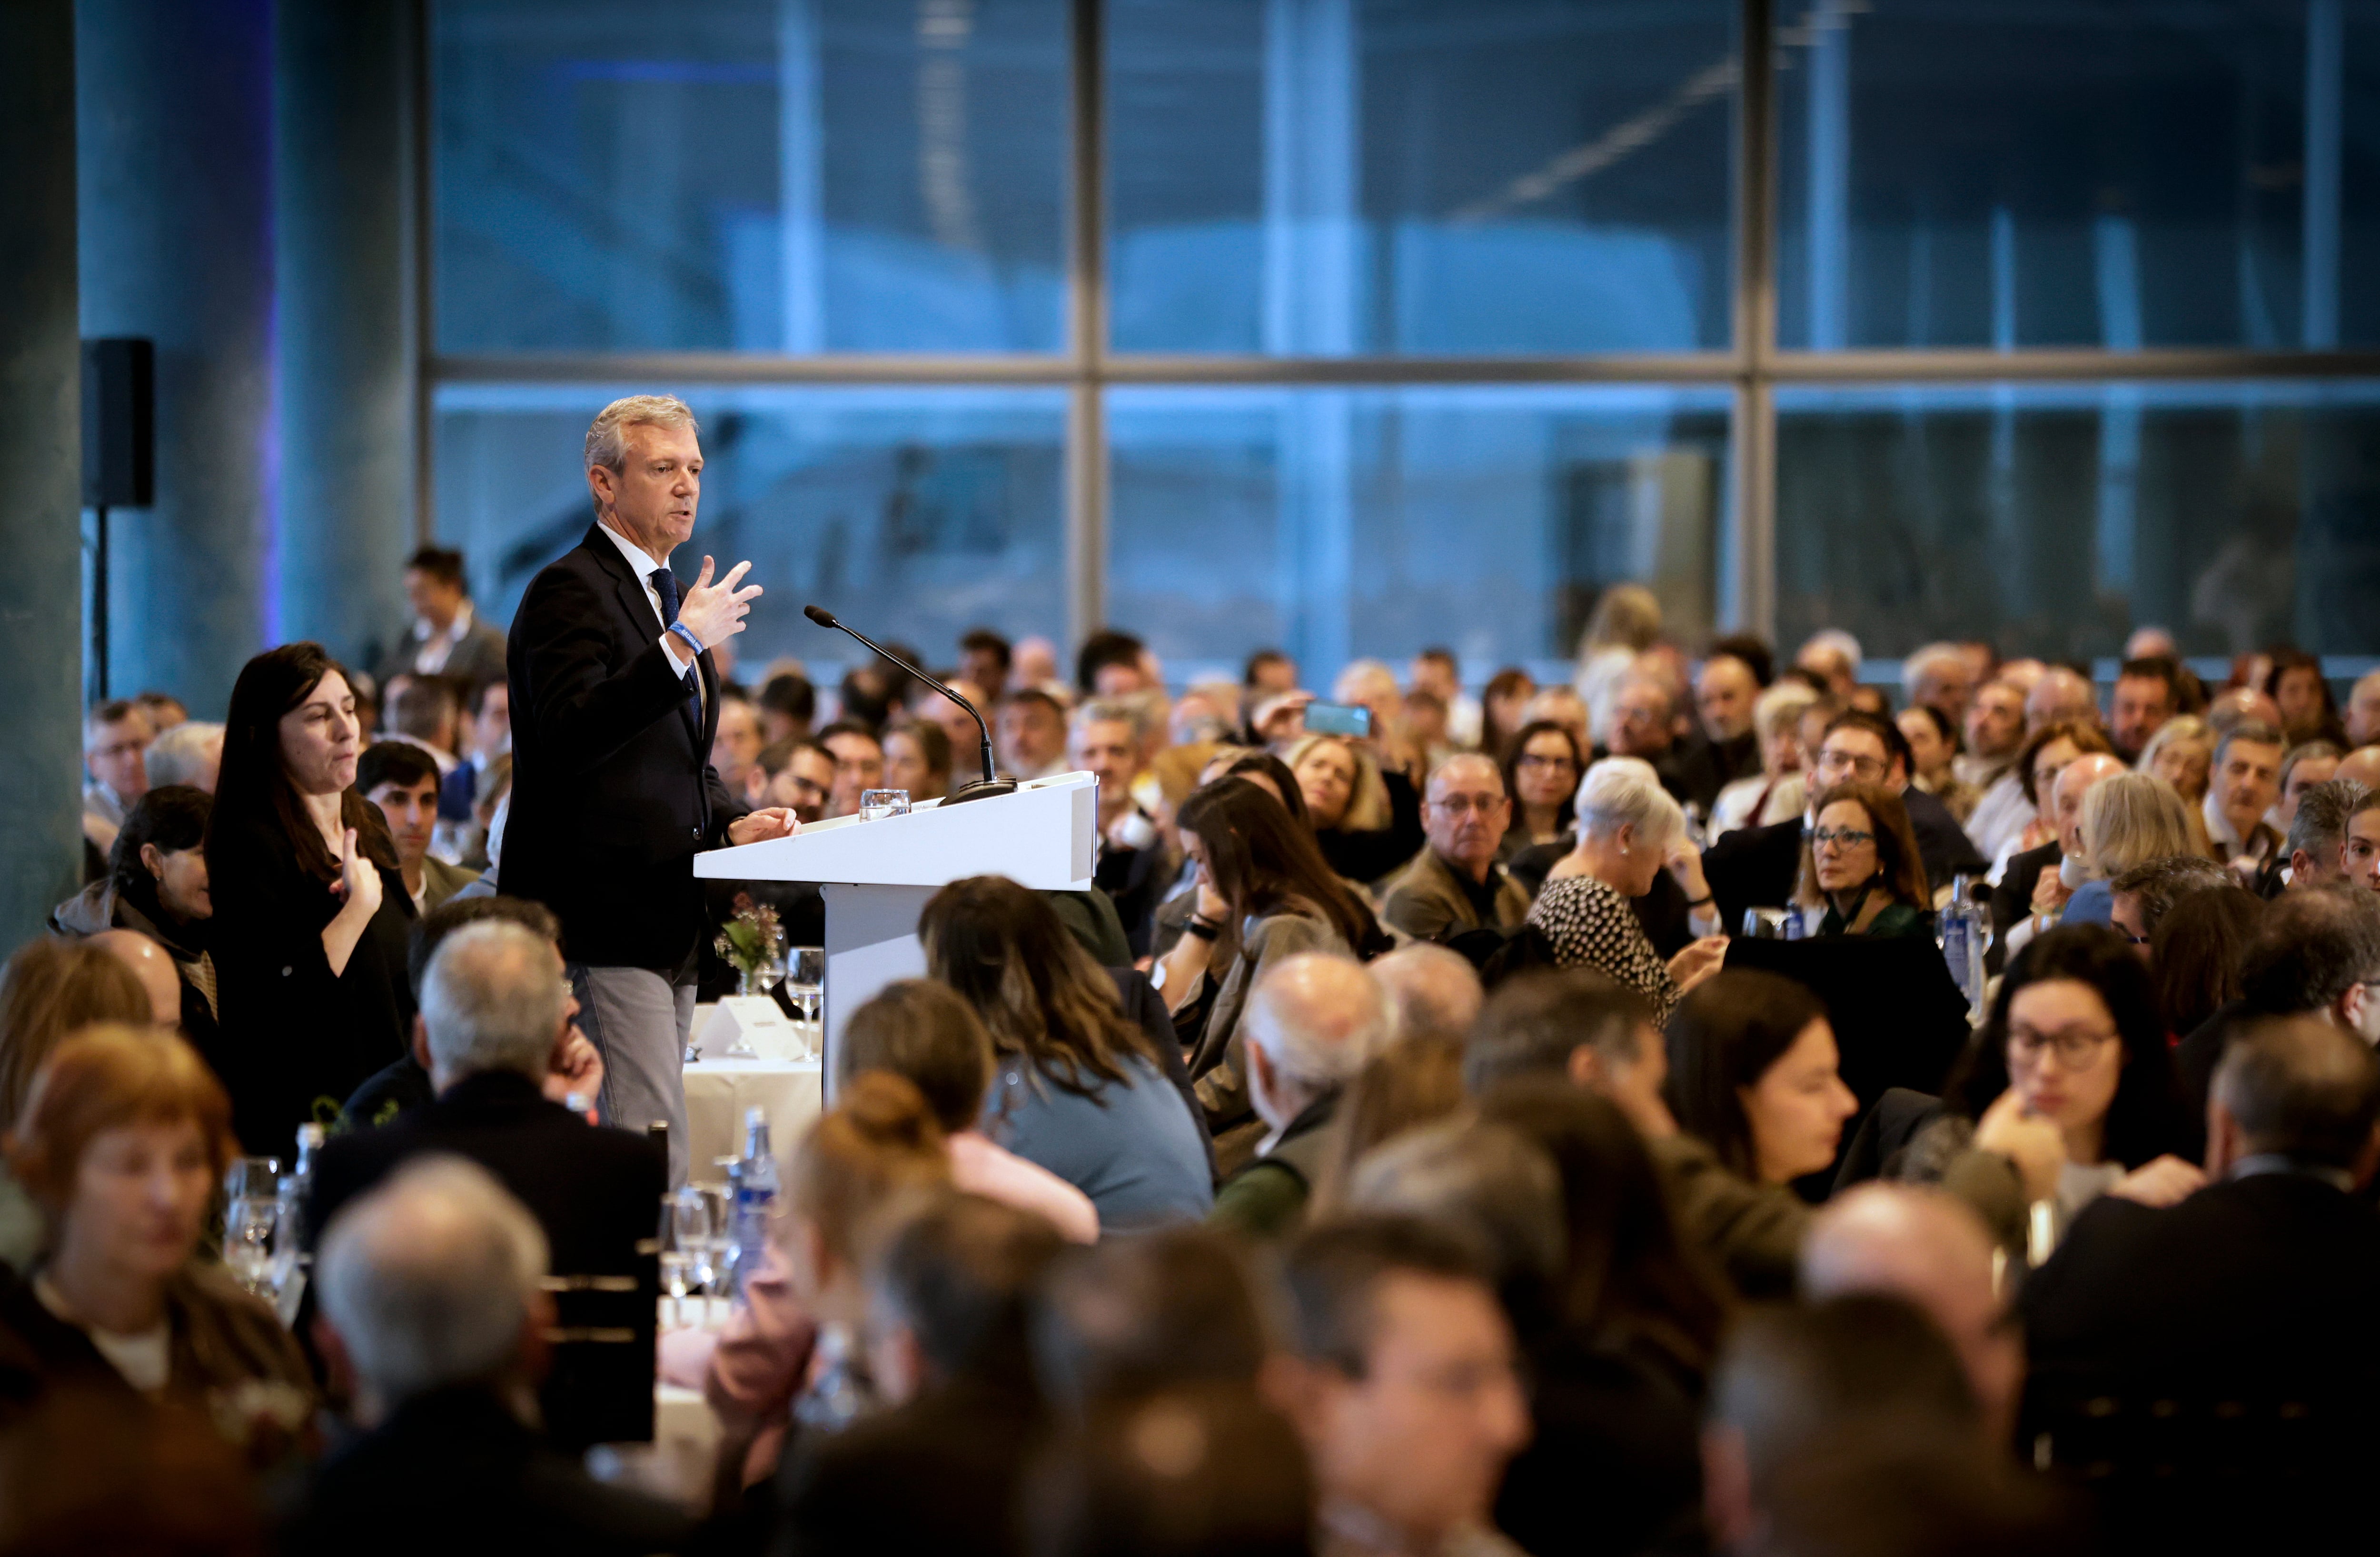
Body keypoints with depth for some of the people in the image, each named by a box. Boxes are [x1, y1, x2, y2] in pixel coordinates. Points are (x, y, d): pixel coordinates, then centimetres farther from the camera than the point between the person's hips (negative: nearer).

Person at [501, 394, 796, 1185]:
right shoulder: (569, 591, -8)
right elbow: (570, 738, -24)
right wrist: (682, 646, -26)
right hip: (603, 923, -9)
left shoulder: (668, 596, 21)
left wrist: (733, 822, 11)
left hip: (668, 923, 9)